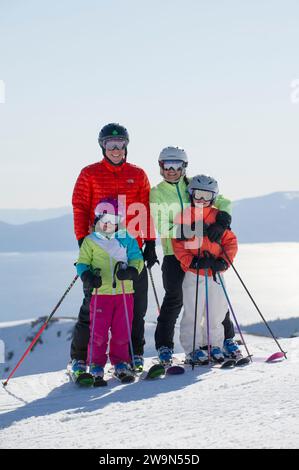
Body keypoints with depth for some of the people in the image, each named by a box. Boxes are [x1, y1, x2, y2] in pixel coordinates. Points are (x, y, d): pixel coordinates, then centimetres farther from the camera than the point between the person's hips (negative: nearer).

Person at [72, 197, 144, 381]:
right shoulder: (90, 241, 4)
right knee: (98, 331, -1)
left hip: (125, 292, 2)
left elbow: (137, 259, 6)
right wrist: (87, 276, -15)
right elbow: (82, 263, 5)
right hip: (100, 293, -1)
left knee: (122, 331, 6)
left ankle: (120, 361, 20)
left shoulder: (127, 239, 7)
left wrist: (131, 271, -14)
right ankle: (96, 364, 10)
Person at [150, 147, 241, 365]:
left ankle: (227, 338, 21)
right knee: (174, 298, -11)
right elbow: (161, 226, -7)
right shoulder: (157, 193, 2)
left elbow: (223, 202, 3)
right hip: (174, 252, -2)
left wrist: (221, 222, -18)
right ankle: (164, 345, 0)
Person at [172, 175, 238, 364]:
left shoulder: (218, 217, 8)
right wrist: (192, 261, -16)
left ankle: (214, 345, 23)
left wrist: (224, 261, -8)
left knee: (217, 312, 7)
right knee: (193, 313, -4)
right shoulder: (183, 216, 1)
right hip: (193, 273, -3)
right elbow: (178, 244, -2)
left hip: (216, 273, 3)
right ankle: (193, 349, 7)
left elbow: (230, 241, 7)